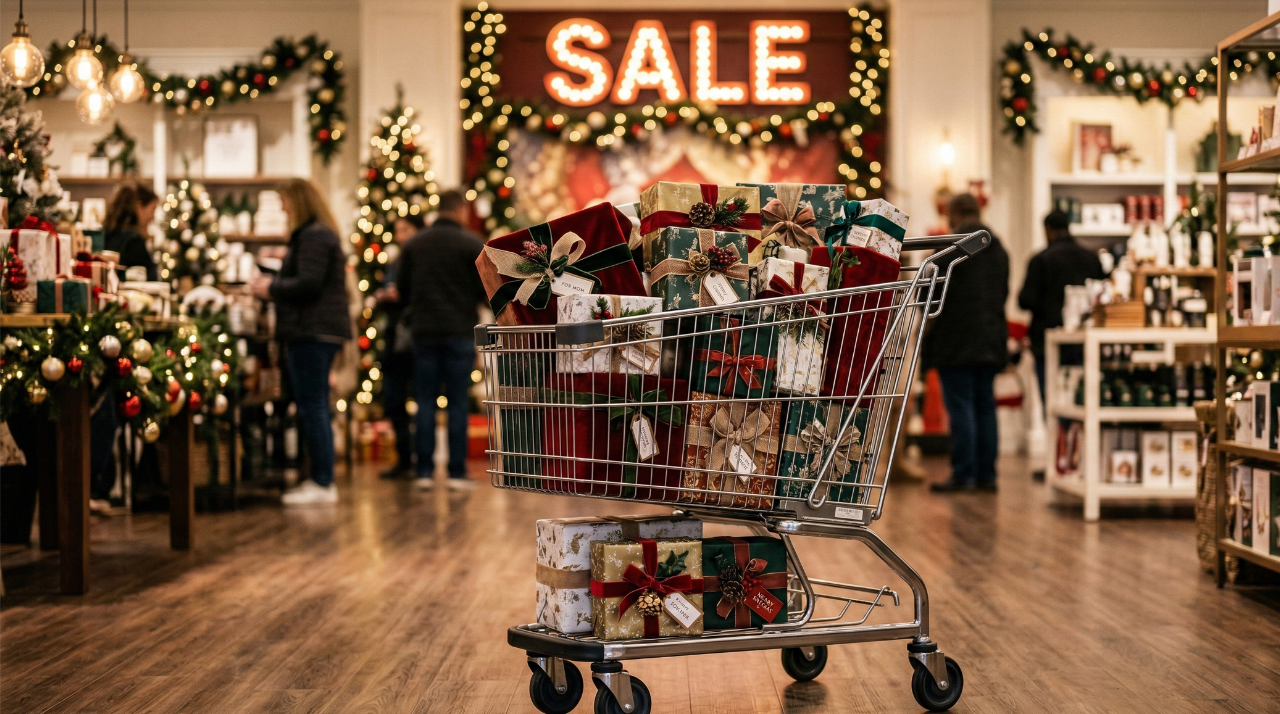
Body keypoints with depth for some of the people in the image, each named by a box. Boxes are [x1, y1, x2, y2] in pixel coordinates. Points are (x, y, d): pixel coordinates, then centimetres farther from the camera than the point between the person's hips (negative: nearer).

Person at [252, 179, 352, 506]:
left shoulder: (313, 237, -13)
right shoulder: (321, 234, 21)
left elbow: (308, 284, -21)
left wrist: (272, 288, -7)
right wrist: (275, 286, 15)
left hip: (312, 333, -11)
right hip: (316, 331, 11)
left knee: (312, 408, -9)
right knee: (313, 408, 13)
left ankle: (323, 483, -8)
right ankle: (320, 479, 17)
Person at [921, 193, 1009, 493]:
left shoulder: (953, 247, -12)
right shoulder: (998, 248, 12)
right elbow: (1004, 292, 16)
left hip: (957, 341, -7)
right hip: (991, 340, 7)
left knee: (960, 407, -5)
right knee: (985, 407, 10)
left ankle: (963, 475, -6)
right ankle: (986, 474, 11)